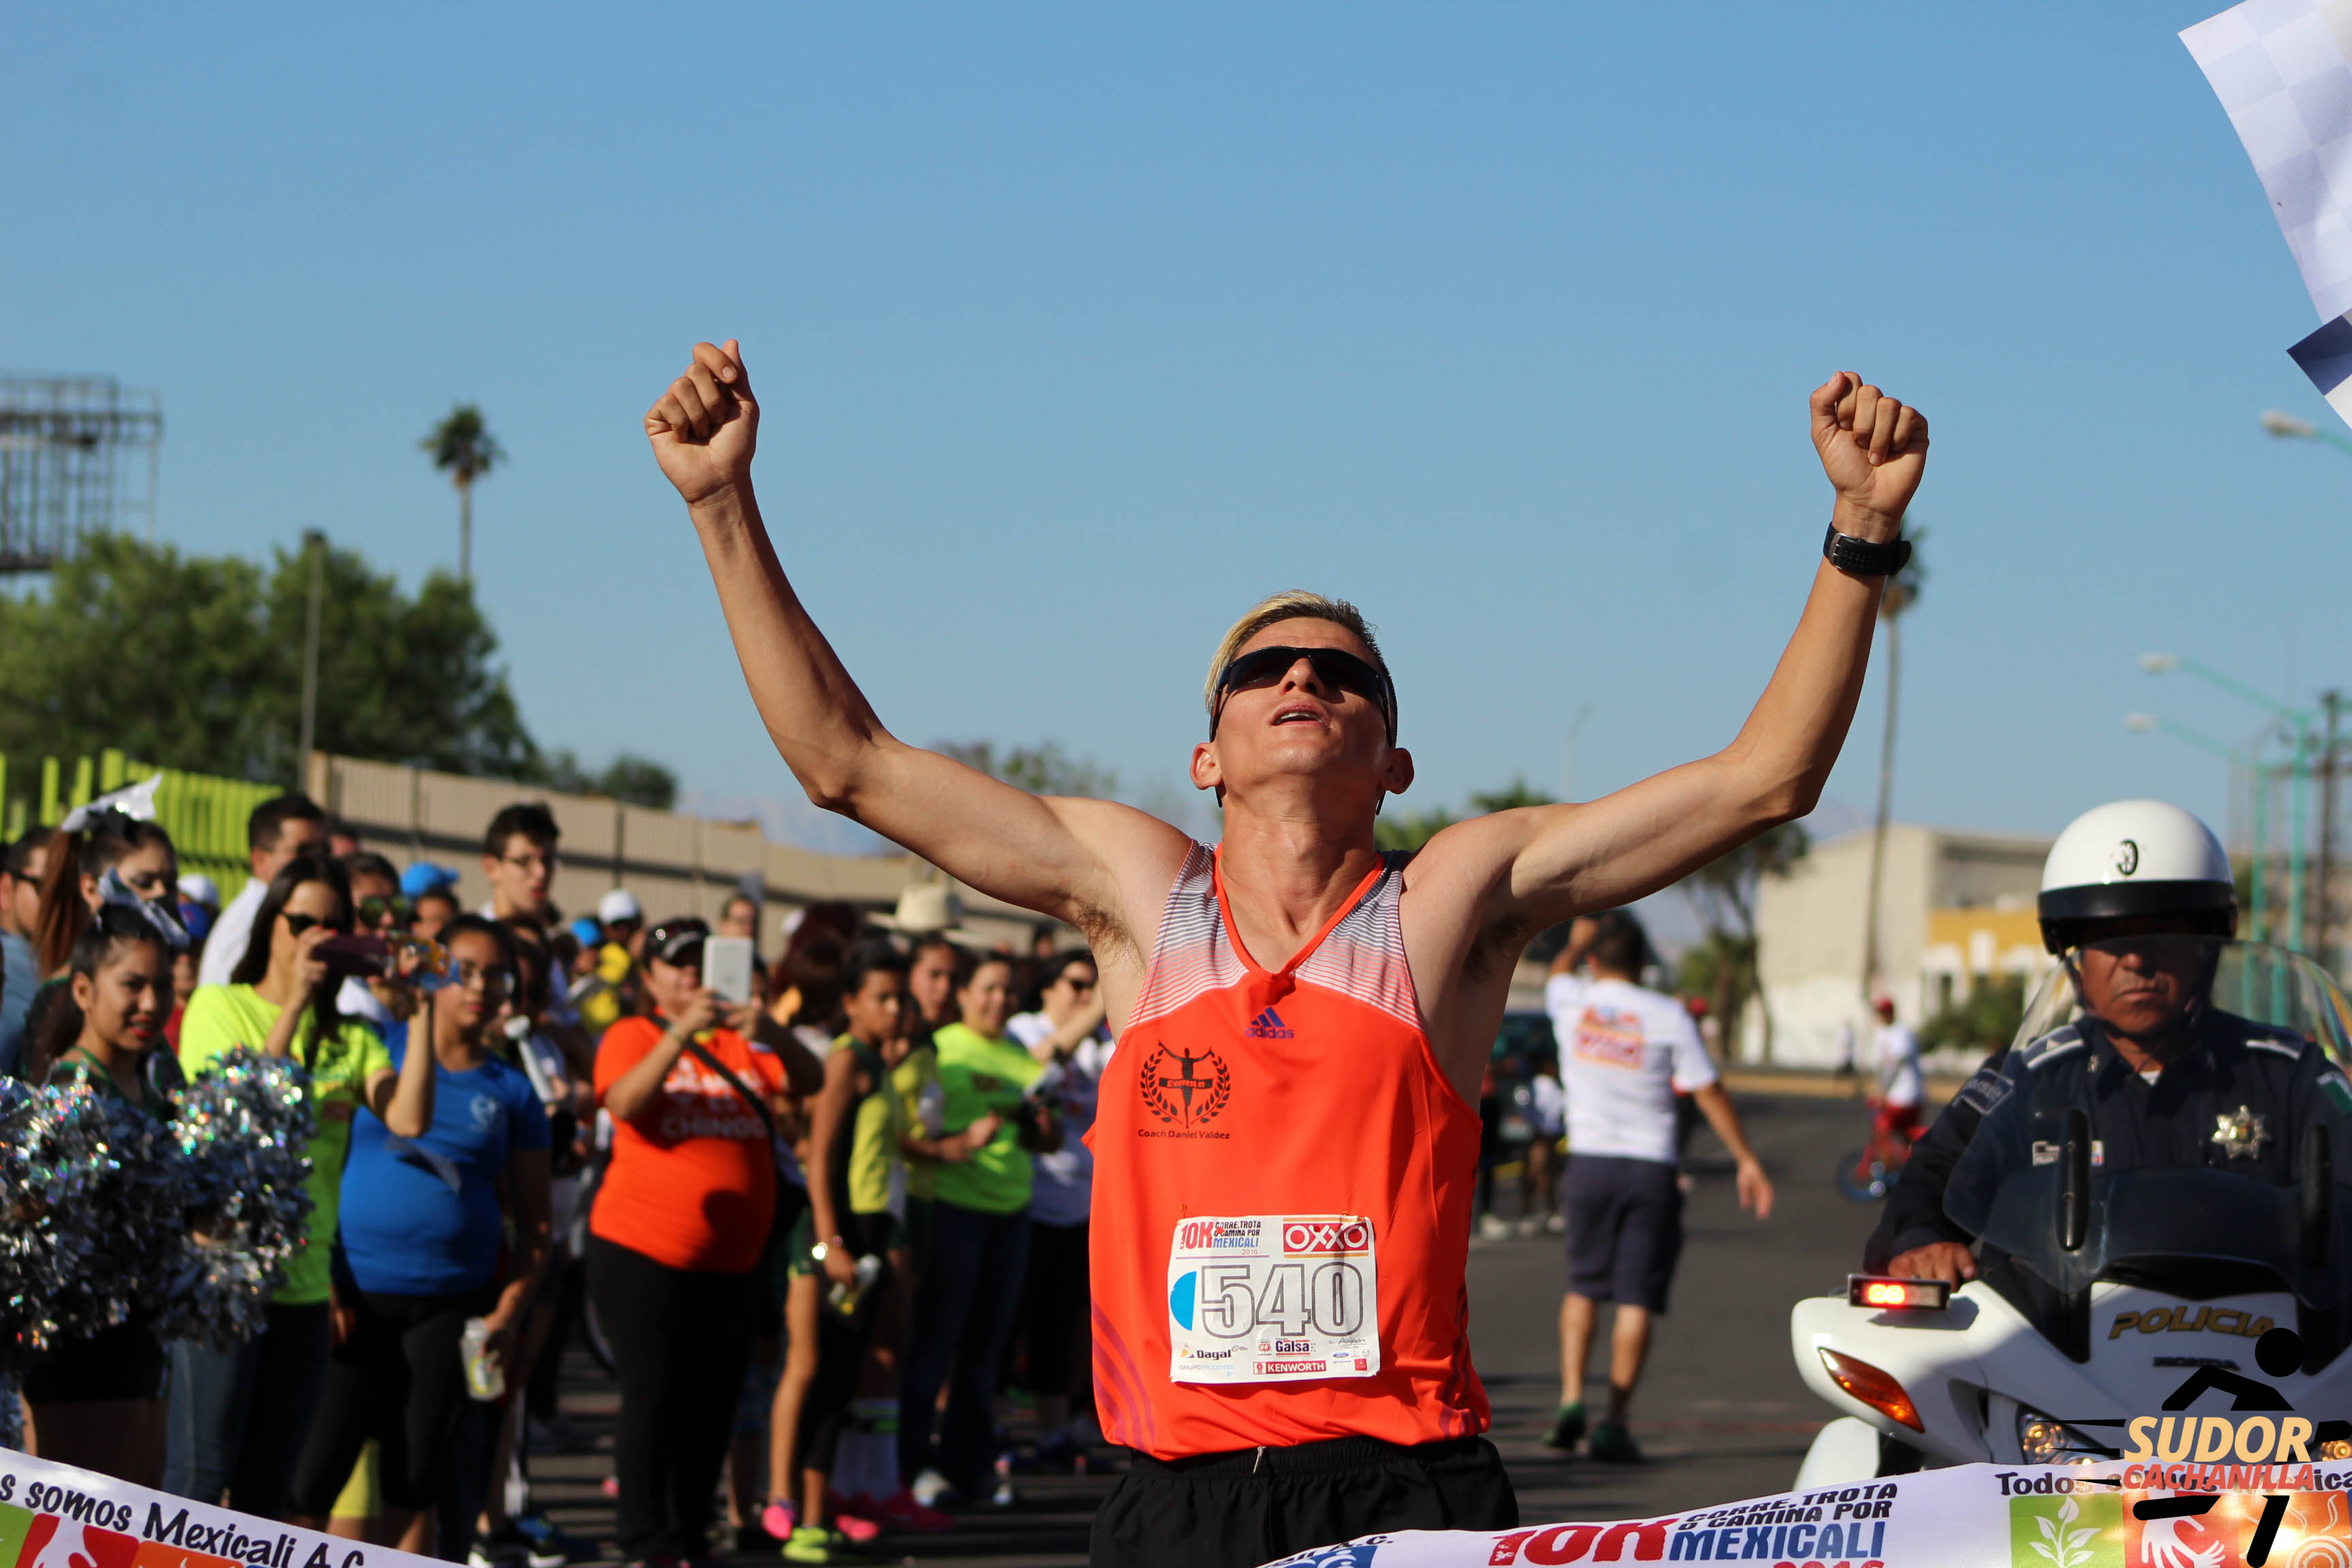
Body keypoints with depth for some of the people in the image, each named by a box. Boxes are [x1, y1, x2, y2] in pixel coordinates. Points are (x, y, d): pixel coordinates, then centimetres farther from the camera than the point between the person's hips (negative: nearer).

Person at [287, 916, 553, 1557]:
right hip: (355, 1296, -2)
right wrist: (325, 1283, -7)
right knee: (310, 1481, -5)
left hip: (451, 1306, 2)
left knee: (415, 1486, 6)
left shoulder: (512, 1093, 8)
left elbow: (534, 1223, 9)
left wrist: (507, 1313, -6)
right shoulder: (378, 1048, 3)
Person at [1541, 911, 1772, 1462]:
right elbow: (1709, 1094, -5)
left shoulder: (1572, 1002, 1)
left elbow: (1559, 973, 27)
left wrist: (1577, 942, 44)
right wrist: (1747, 1161, 0)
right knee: (1637, 1298, -1)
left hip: (1589, 1162, 2)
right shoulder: (1668, 1017, -5)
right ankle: (1613, 1422, -7)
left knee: (1583, 1286, 18)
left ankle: (1572, 1398, 4)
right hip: (1651, 1168, -2)